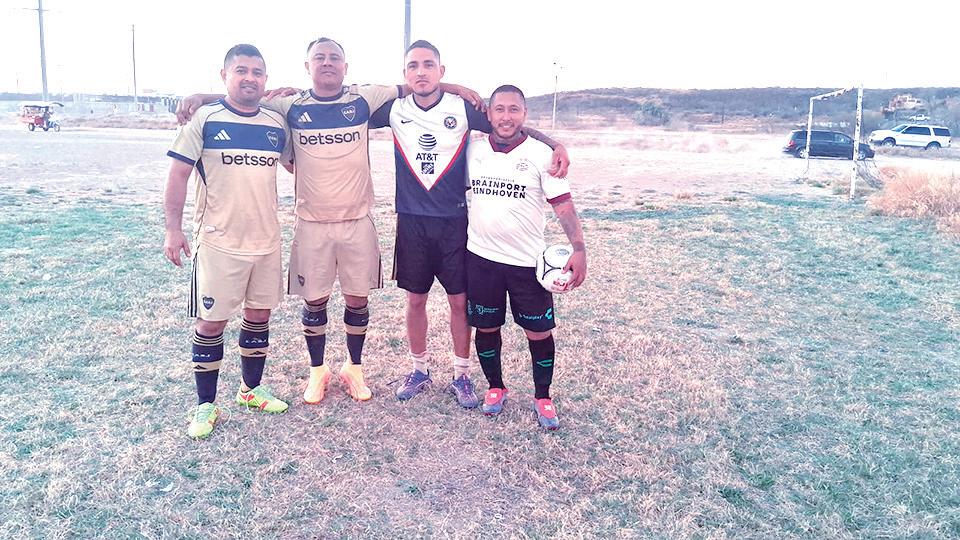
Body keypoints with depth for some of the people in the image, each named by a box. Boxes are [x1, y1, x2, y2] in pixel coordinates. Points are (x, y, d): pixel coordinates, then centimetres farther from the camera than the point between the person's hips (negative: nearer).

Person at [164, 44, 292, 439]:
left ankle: (251, 390, 32)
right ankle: (206, 405, 17)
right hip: (218, 242, -4)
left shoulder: (277, 124, 6)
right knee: (211, 321, 2)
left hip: (267, 240, 4)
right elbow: (178, 174, -5)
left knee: (259, 315, 13)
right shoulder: (204, 119, -5)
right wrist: (173, 228, -9)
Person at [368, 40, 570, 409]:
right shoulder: (394, 110, -1)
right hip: (411, 222, 2)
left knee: (460, 300, 5)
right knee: (415, 299, 11)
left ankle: (461, 376, 22)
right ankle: (419, 371, 30)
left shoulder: (463, 108, -6)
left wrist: (555, 144, -16)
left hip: (455, 222, -1)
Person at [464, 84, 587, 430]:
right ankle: (495, 388, 33)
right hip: (481, 258, 3)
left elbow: (563, 205, -10)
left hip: (527, 261, -2)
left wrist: (579, 249, -21)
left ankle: (543, 397, 24)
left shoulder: (541, 154, -7)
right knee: (486, 328, 12)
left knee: (539, 332, 4)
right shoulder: (473, 152, 3)